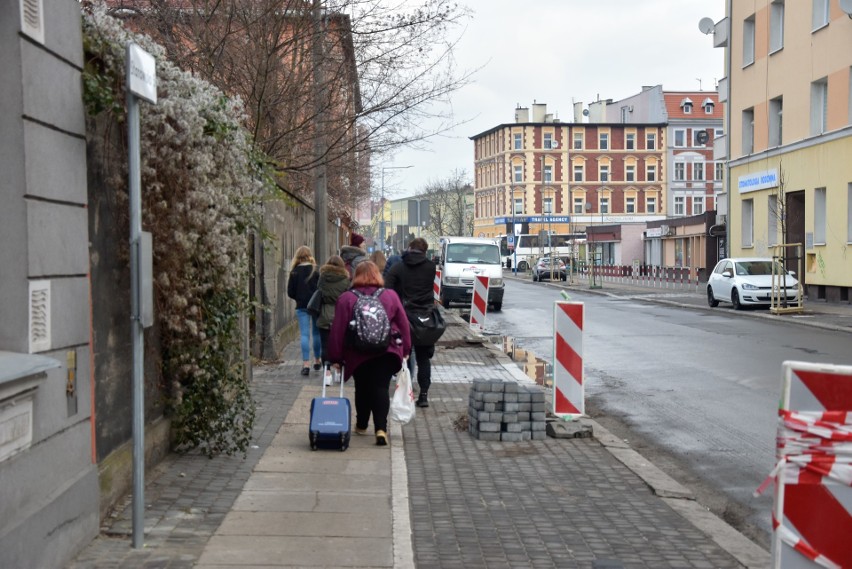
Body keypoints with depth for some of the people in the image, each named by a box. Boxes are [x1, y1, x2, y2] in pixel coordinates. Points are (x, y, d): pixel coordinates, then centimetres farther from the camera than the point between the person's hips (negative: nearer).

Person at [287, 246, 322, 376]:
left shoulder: (295, 272, -3)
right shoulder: (316, 270, -4)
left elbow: (290, 292, -1)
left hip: (302, 306, 0)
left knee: (305, 334, 0)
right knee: (317, 333, 14)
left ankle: (306, 363, -7)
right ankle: (317, 360, 25)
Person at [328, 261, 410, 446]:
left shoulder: (346, 298, -4)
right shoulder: (390, 295, 1)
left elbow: (337, 330, -4)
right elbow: (403, 324, 5)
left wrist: (335, 357, 3)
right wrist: (405, 349, 14)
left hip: (358, 354, 0)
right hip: (386, 353, 0)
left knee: (362, 389, 17)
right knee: (381, 389, -1)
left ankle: (361, 425, 32)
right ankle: (381, 428, -15)